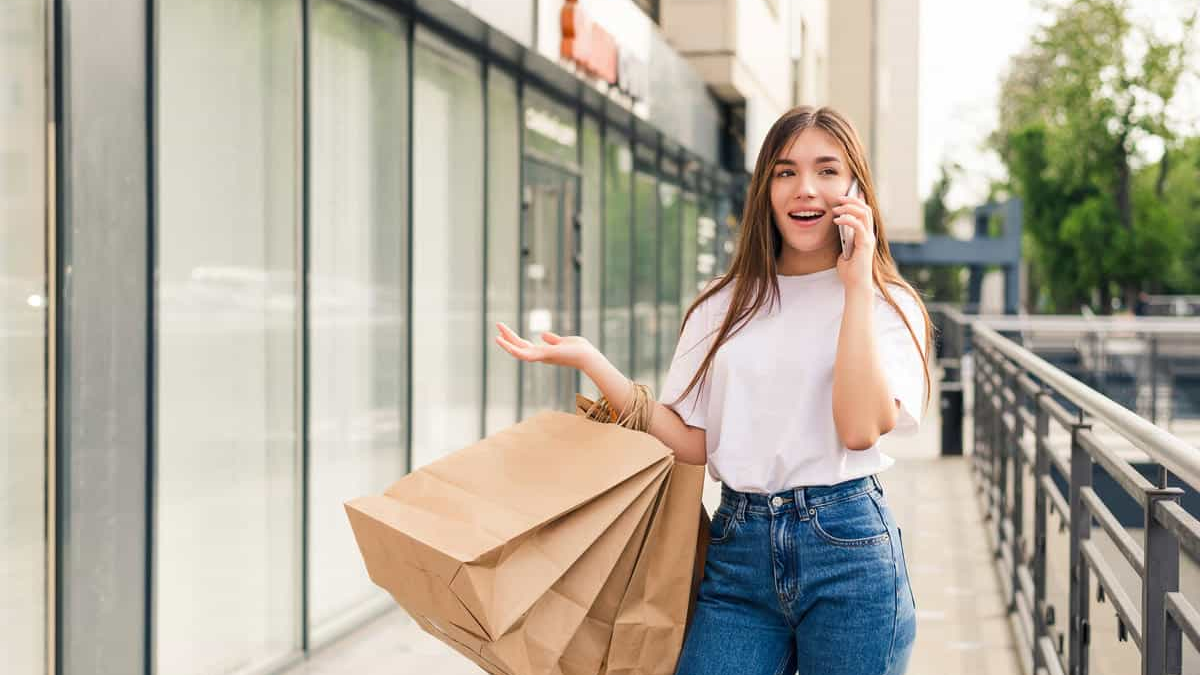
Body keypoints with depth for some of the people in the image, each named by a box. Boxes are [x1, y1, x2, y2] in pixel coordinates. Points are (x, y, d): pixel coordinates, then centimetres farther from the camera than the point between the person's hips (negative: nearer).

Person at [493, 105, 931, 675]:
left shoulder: (888, 304, 0)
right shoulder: (722, 306, 9)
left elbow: (860, 428, -16)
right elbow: (691, 443, 3)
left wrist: (857, 286, -13)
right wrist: (590, 363, -5)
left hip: (845, 545, -2)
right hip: (737, 548, 2)